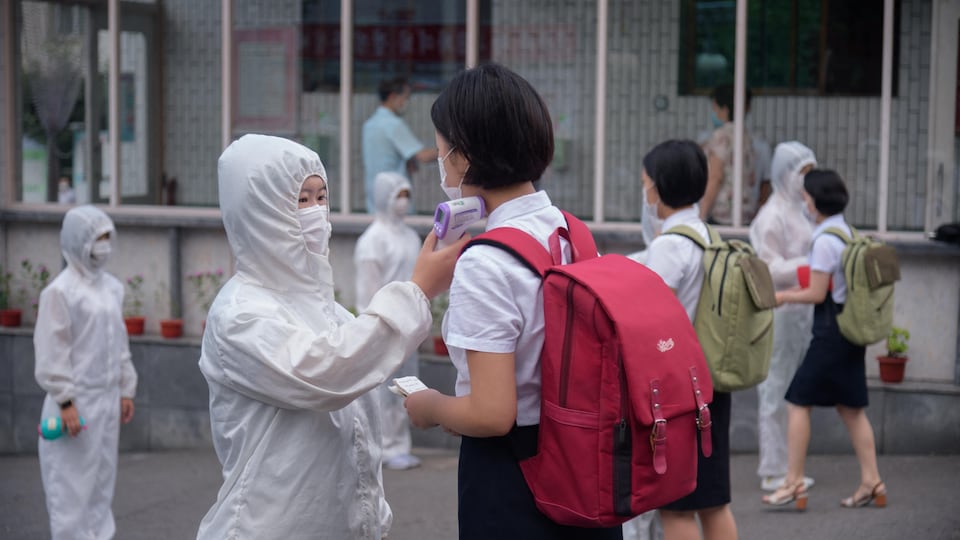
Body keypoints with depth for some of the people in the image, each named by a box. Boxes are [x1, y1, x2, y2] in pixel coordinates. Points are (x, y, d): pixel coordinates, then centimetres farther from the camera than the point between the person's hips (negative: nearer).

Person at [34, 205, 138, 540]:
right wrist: (65, 401, -16)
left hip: (107, 399, 7)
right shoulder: (60, 291, -12)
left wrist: (126, 389, 16)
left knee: (102, 478, 14)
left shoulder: (112, 287, 9)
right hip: (76, 401, -7)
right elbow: (52, 352, -14)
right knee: (71, 484, -3)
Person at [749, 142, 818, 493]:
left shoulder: (796, 211, 13)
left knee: (792, 390, 13)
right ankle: (774, 471, 5)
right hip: (779, 311, -9)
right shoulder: (772, 216, -14)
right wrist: (813, 263, -22)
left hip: (799, 311, 9)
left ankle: (782, 467, 20)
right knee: (777, 389, -2)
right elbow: (769, 269, -18)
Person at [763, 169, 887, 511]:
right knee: (851, 408, 13)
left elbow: (817, 294, -15)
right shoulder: (849, 233, 11)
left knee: (798, 402, -3)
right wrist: (790, 294, 18)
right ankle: (871, 483, 15)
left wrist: (783, 297, -2)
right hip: (851, 328, 9)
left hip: (831, 331, -9)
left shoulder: (825, 240, -16)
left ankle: (794, 485, -3)